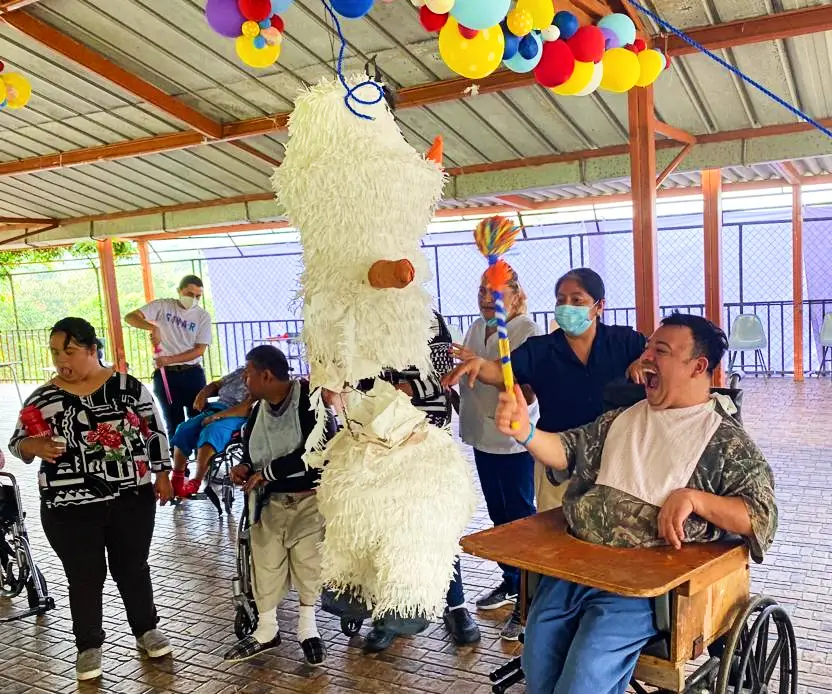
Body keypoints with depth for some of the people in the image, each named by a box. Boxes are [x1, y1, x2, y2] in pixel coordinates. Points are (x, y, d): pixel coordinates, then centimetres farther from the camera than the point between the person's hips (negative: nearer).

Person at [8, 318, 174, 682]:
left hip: (131, 500, 0)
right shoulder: (42, 399, -4)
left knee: (133, 568, 15)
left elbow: (154, 431, 4)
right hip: (70, 509, 0)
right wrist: (35, 445, -18)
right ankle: (89, 646, 28)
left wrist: (162, 475, 3)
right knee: (85, 578, 9)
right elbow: (17, 442, 4)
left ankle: (146, 628, 35)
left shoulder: (128, 387, -4)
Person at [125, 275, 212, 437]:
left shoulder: (203, 316, 1)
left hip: (193, 374, 1)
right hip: (166, 374, 0)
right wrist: (153, 327, -29)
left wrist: (169, 359, -17)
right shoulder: (162, 306, -1)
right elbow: (130, 317, -10)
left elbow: (200, 350, -5)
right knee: (174, 425, 9)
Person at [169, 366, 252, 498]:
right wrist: (202, 395, 8)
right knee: (184, 430, -15)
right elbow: (216, 385, 30)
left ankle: (195, 483, -31)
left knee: (210, 433, -35)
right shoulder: (239, 372, 21)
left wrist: (218, 416, -22)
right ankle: (176, 480, -8)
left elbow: (247, 408, -17)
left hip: (237, 418, -8)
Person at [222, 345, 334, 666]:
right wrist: (245, 465, -2)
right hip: (269, 499, 6)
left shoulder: (310, 398, -16)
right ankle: (266, 629, 24)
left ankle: (307, 627, 17)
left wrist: (267, 472, -19)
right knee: (265, 562, 4)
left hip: (309, 496, -6)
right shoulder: (258, 407, 7)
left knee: (307, 560, -7)